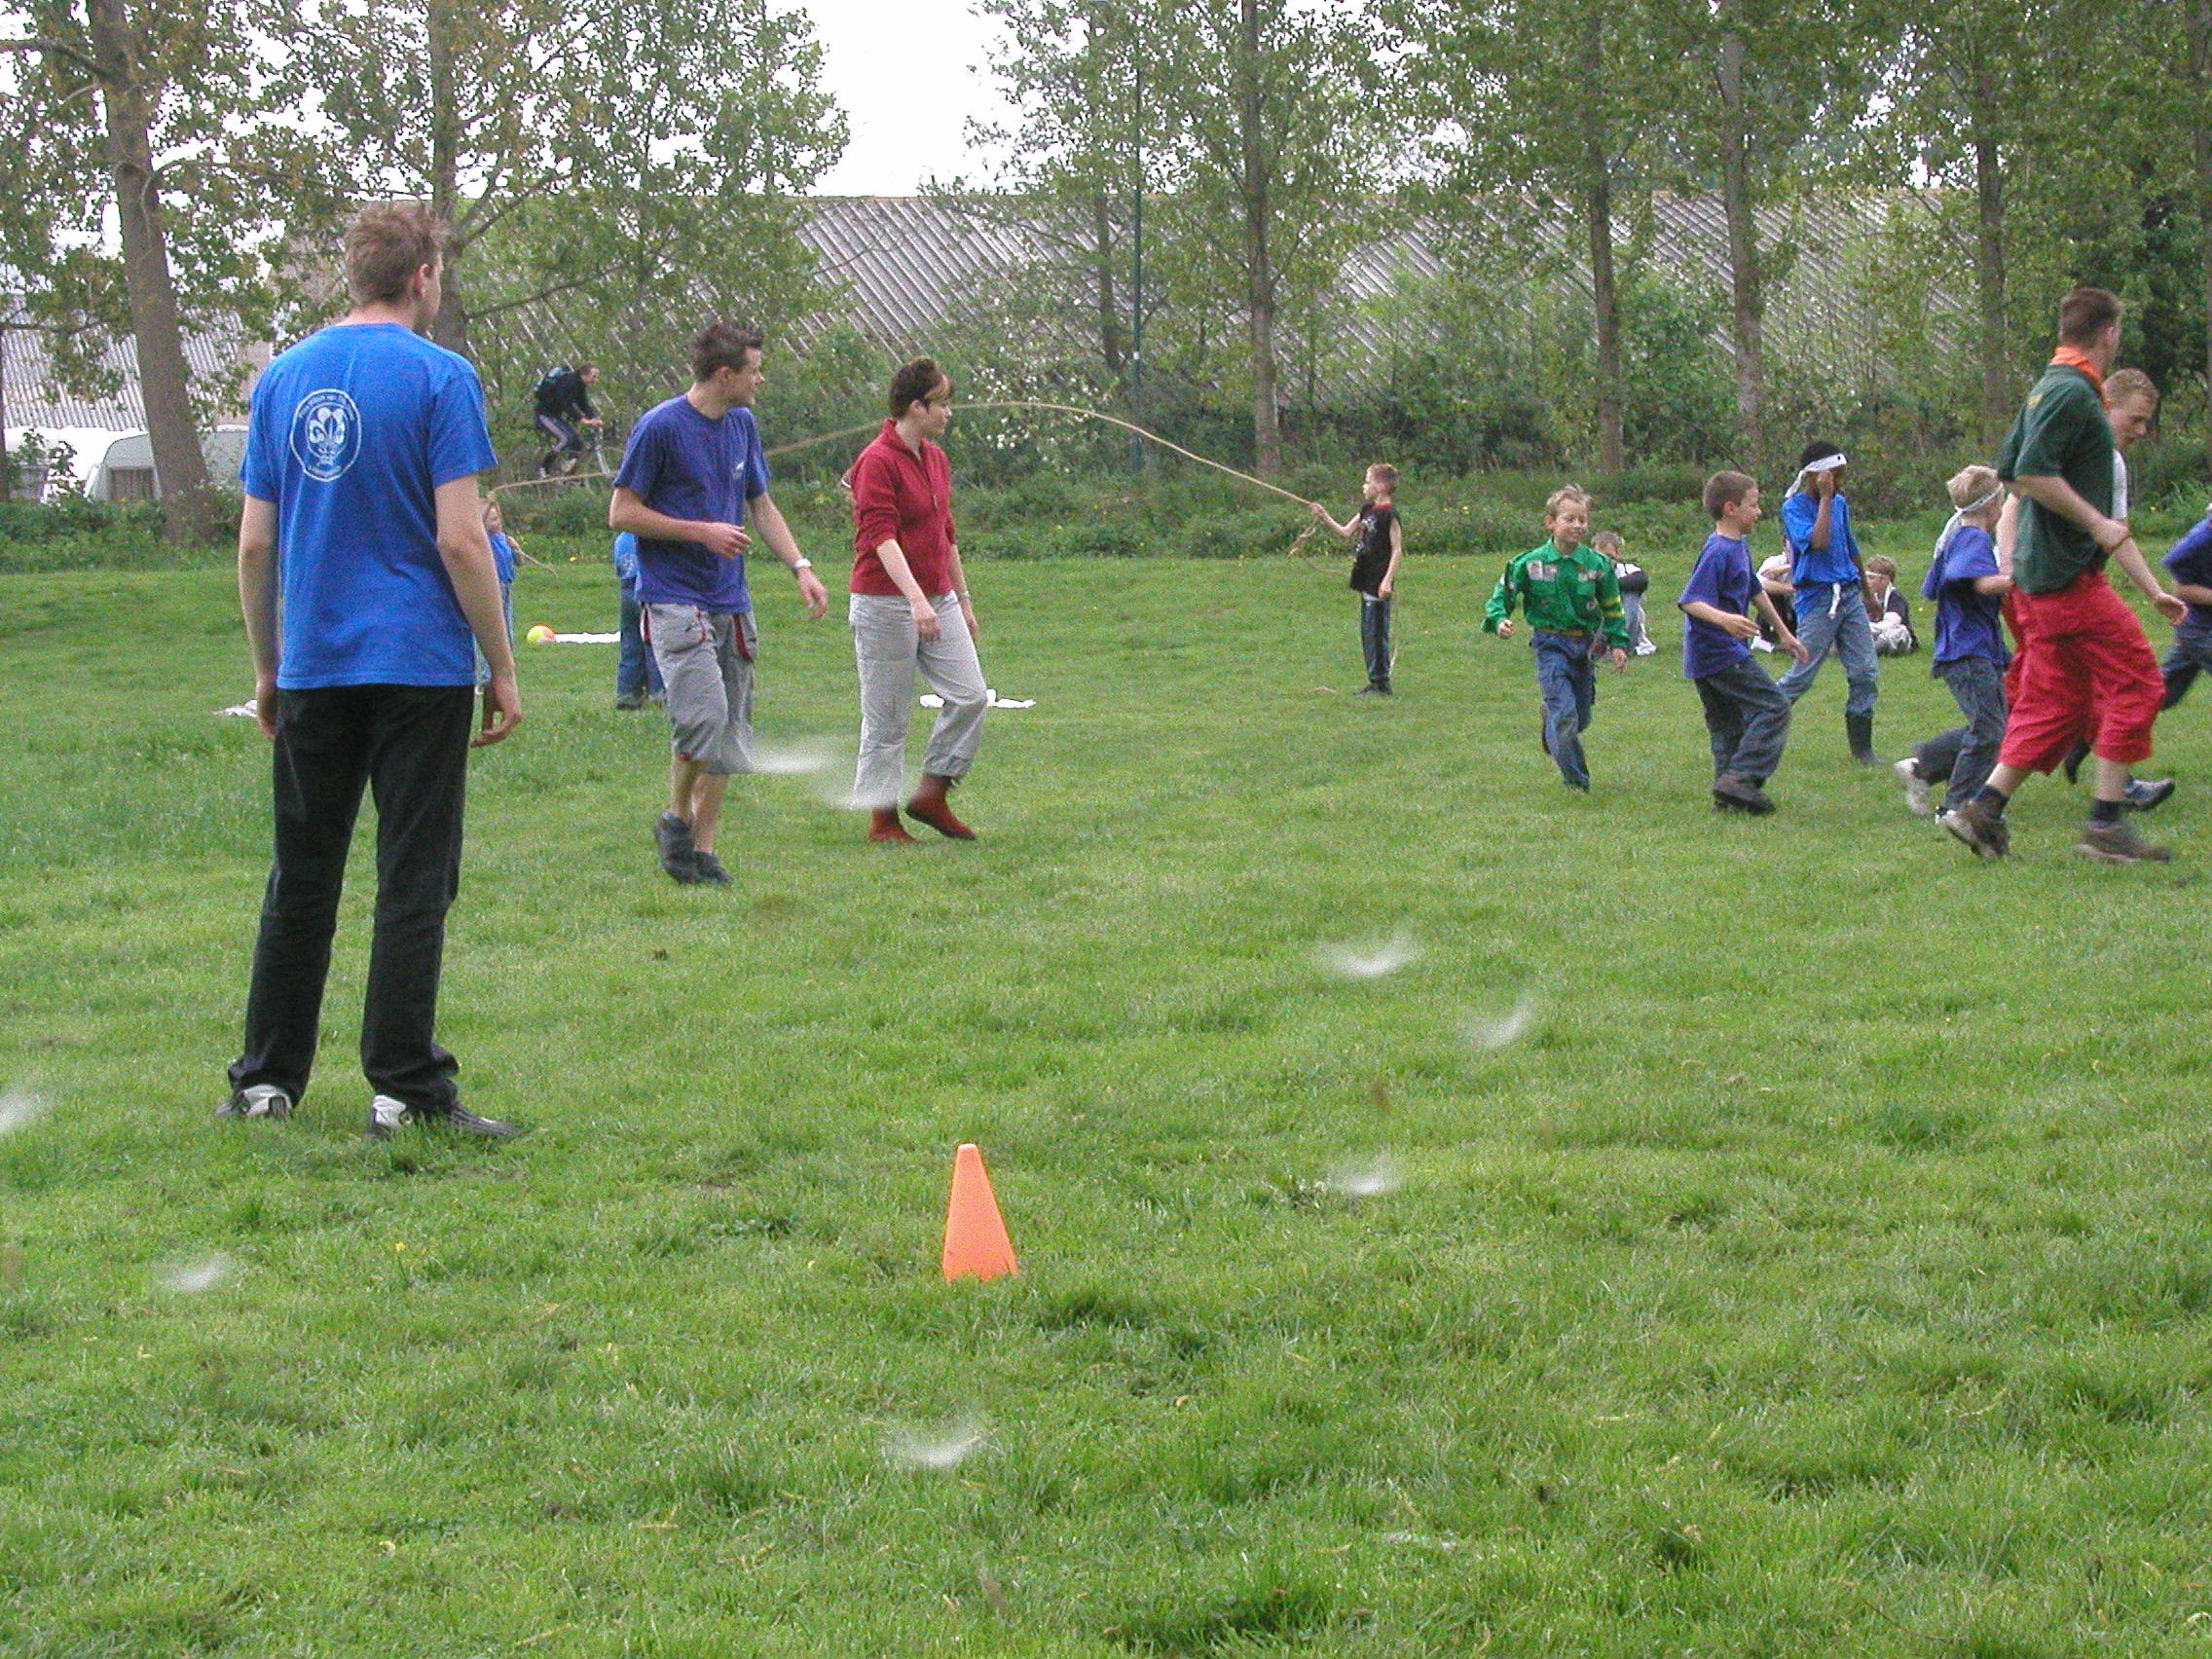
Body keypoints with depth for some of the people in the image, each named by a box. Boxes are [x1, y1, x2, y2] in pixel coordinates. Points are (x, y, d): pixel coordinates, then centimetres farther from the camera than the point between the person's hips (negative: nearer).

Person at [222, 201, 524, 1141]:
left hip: (310, 671, 5)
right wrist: (502, 668, -5)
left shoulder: (282, 378, 8)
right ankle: (405, 1090, 0)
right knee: (415, 880, 0)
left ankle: (267, 1080, 17)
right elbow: (460, 541, -13)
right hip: (420, 666, -5)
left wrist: (267, 671, 18)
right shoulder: (437, 377, -7)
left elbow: (254, 546, 9)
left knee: (300, 879, 13)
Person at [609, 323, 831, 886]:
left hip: (731, 601, 7)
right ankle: (676, 818, 2)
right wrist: (703, 532, -13)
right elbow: (621, 513, -8)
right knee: (704, 712, -20)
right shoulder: (660, 427, -10)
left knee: (730, 728, 5)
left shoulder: (742, 424, 12)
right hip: (675, 598, -7)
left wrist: (801, 567, 10)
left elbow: (761, 505, 23)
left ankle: (702, 847, 13)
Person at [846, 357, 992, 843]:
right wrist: (917, 598, -32)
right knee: (888, 718, -1)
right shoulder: (877, 461, -13)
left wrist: (963, 598, 24)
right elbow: (881, 535, -22)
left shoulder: (936, 459, 13)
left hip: (937, 601, 8)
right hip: (885, 605, -8)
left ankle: (931, 796, 10)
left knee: (971, 695, -1)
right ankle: (882, 819, 10)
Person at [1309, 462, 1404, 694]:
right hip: (1366, 579, 9)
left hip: (1379, 583, -9)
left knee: (1376, 631, -7)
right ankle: (1375, 682, 18)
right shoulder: (1368, 510, 13)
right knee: (1367, 632, 12)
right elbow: (1346, 532, 23)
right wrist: (1325, 518, 10)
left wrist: (1388, 579, -20)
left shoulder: (1389, 514, -13)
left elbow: (1397, 550, -15)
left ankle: (1381, 683, -2)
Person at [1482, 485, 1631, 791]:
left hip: (1585, 645, 4)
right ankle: (1575, 780, -4)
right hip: (1551, 644, -4)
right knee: (1564, 712, -13)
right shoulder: (1531, 564, -6)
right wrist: (1499, 620, -15)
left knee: (1581, 717, 10)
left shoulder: (1597, 564, 1)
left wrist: (1618, 644, 9)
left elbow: (1612, 606, 13)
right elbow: (1502, 594, 3)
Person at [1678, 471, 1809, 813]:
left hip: (1704, 656, 10)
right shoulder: (1717, 552, -18)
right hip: (1721, 653, -10)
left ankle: (1728, 793, 15)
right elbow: (1690, 601, -26)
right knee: (1774, 707, -9)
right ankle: (1741, 779, -15)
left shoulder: (1740, 546, 15)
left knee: (1728, 725, 13)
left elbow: (1755, 590, 28)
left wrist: (1784, 633, 33)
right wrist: (1723, 619, -43)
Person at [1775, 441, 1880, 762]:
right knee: (1802, 676, -6)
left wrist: (1868, 596, 30)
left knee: (1864, 673, 0)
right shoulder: (1794, 507, -8)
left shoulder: (1840, 504, 13)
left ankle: (1862, 748, 7)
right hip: (1817, 599, -6)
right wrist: (1825, 498, -18)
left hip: (1849, 594, 6)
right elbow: (1818, 542, -25)